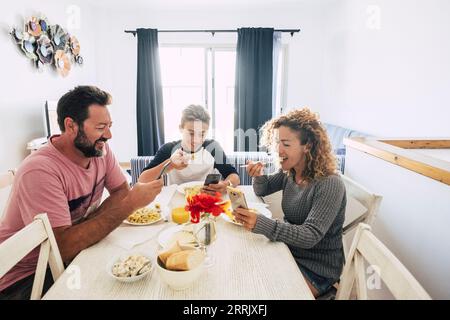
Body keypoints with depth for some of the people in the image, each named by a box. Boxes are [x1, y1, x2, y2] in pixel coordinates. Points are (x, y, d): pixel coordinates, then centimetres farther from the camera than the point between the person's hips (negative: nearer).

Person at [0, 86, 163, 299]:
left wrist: (89, 223, -21)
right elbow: (64, 247, -32)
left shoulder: (100, 150, -7)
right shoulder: (40, 171, -29)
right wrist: (130, 204, -32)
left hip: (71, 256, 6)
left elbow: (122, 191, -4)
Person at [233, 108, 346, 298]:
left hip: (317, 268, -6)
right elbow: (262, 190, 11)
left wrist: (261, 225, -44)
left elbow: (310, 236, -31)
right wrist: (258, 176, -13)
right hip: (290, 251, 6)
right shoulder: (290, 172, -3)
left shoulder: (330, 184, -25)